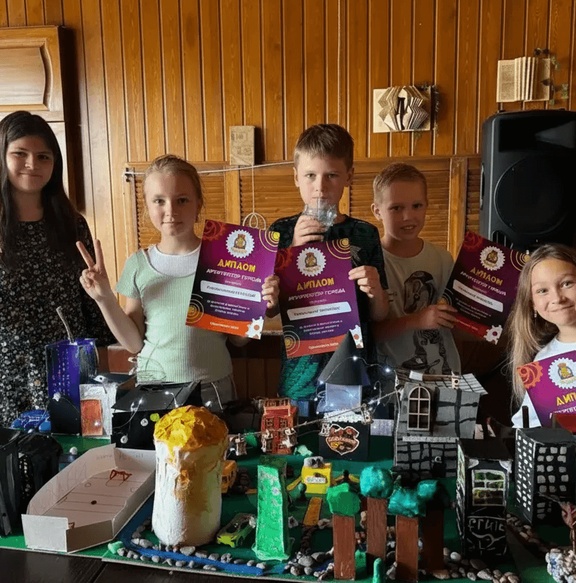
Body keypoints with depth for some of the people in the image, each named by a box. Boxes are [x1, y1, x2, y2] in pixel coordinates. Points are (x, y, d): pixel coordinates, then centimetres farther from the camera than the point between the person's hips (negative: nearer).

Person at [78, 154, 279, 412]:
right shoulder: (138, 264, -1)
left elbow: (238, 338, -1)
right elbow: (134, 343, 2)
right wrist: (105, 300, -9)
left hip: (213, 390, -1)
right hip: (152, 390, 2)